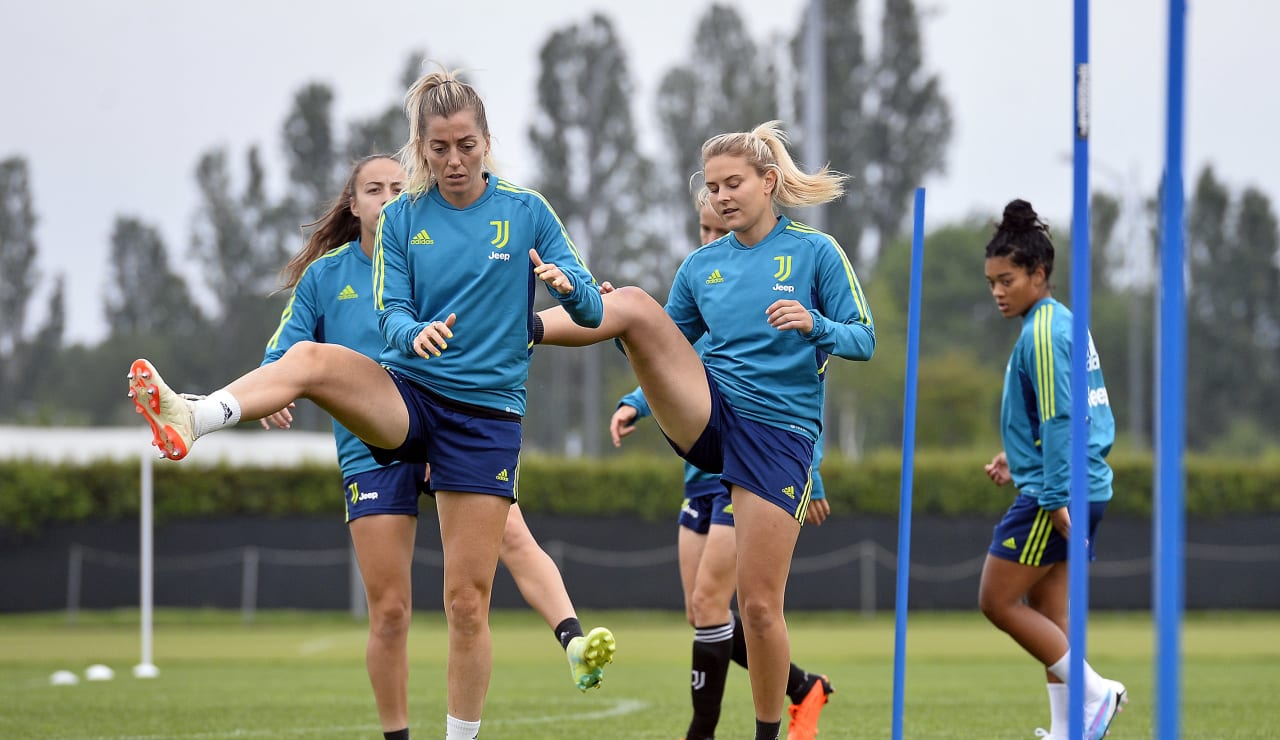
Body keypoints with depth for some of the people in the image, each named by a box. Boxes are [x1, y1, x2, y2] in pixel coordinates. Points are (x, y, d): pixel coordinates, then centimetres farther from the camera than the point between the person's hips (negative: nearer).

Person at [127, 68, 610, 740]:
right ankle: (188, 421, -52)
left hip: (486, 414, -1)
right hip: (406, 395, 1)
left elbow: (592, 311, 0)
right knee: (311, 357, -31)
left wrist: (567, 286, -24)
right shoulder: (402, 218, 5)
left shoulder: (527, 213, 1)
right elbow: (392, 315, 0)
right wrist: (415, 334, -25)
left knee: (467, 600, -3)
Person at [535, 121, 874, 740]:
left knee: (759, 603, -6)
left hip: (779, 433, -3)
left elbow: (863, 340, -1)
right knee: (634, 303, -21)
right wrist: (638, 401, -3)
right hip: (705, 413, 3)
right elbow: (669, 349, 18)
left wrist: (815, 324, -21)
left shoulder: (816, 252, 1)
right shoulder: (700, 266, 11)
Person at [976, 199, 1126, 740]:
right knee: (1046, 614, 11)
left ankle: (1093, 692, -5)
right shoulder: (1065, 323, 15)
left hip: (1056, 491, -10)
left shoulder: (1042, 333, -14)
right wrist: (1018, 458, 18)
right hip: (1085, 487, 10)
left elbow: (1060, 419, -20)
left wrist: (1056, 497, -21)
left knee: (997, 600, -4)